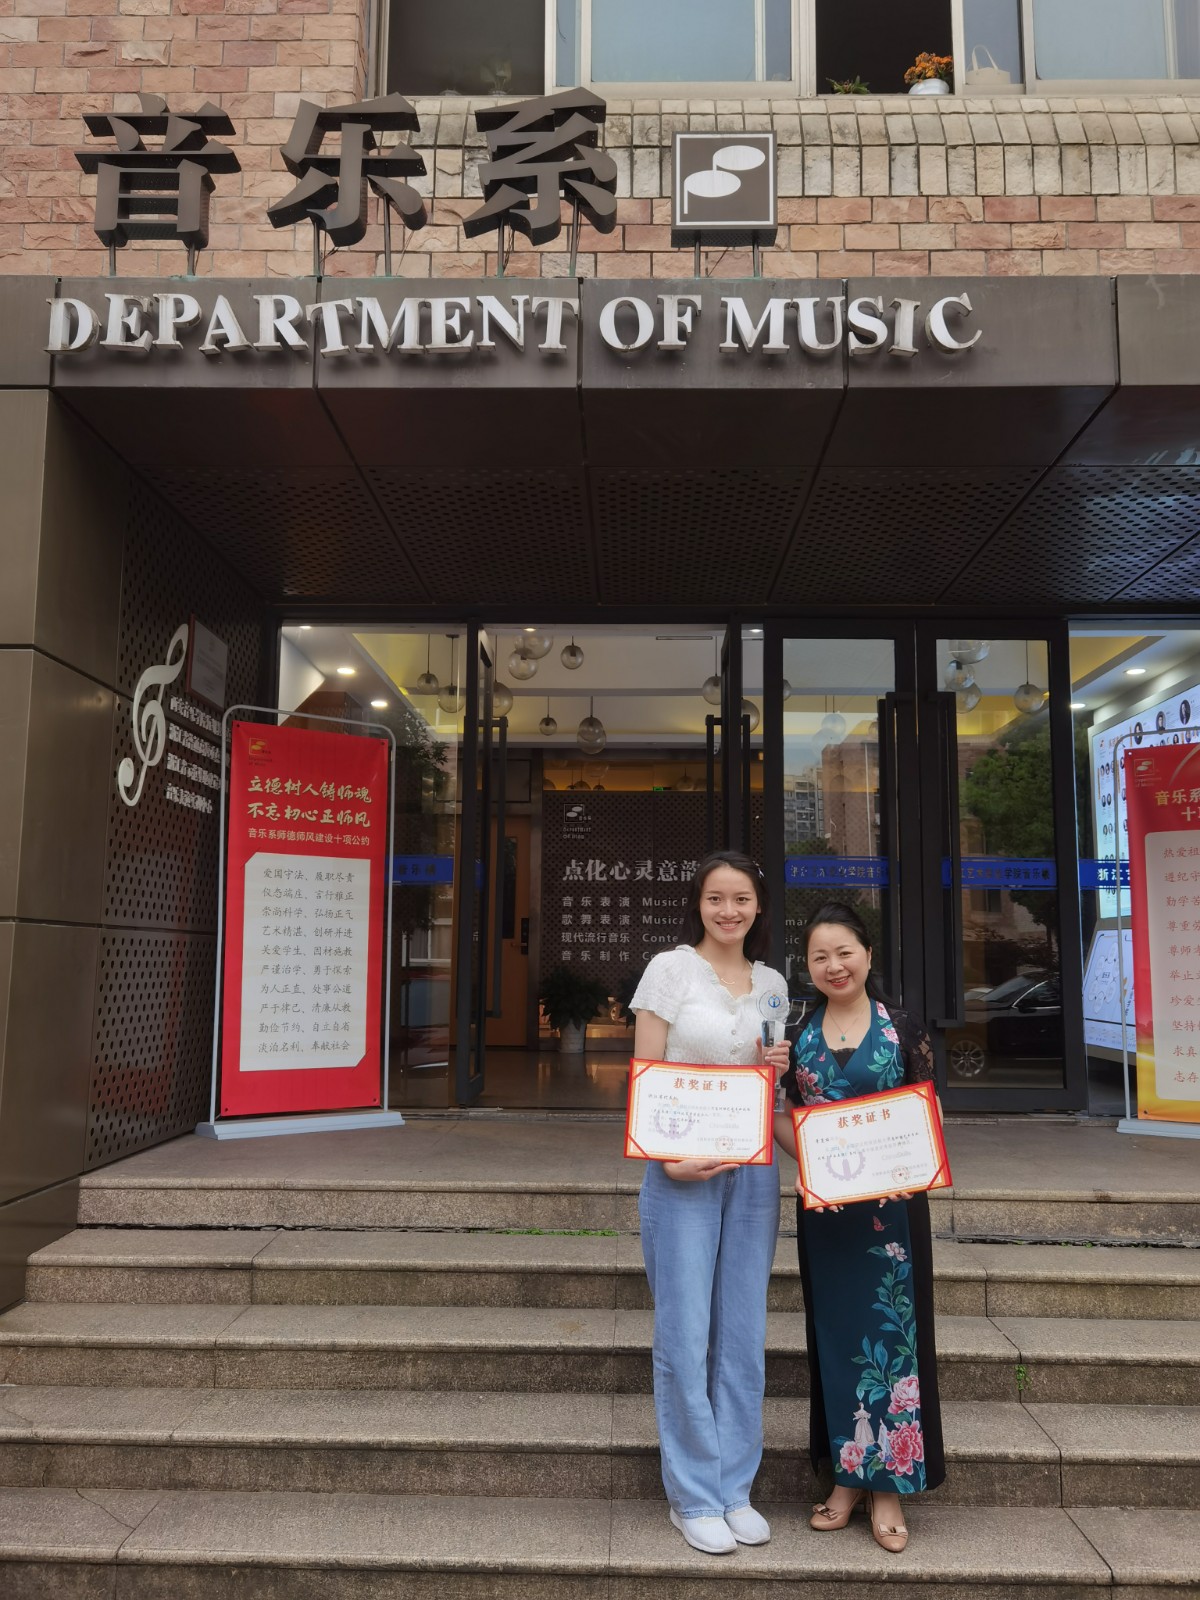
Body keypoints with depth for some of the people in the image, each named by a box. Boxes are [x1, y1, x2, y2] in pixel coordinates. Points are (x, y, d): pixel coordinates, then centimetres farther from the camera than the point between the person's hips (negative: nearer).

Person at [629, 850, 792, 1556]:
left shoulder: (771, 983, 10)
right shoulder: (670, 968, -5)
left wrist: (779, 1069, -2)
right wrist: (668, 1158, -17)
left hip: (753, 1170, 5)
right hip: (681, 1169, -4)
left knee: (744, 1334, 11)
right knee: (685, 1334, 2)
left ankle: (736, 1489, 27)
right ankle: (693, 1495, 19)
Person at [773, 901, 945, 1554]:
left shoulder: (903, 1029, -1)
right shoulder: (798, 1033, 4)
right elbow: (781, 1115, 6)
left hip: (892, 1204, -2)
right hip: (823, 1205, 2)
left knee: (890, 1330, 4)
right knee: (836, 1331, 10)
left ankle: (888, 1483, 18)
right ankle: (848, 1474, 25)